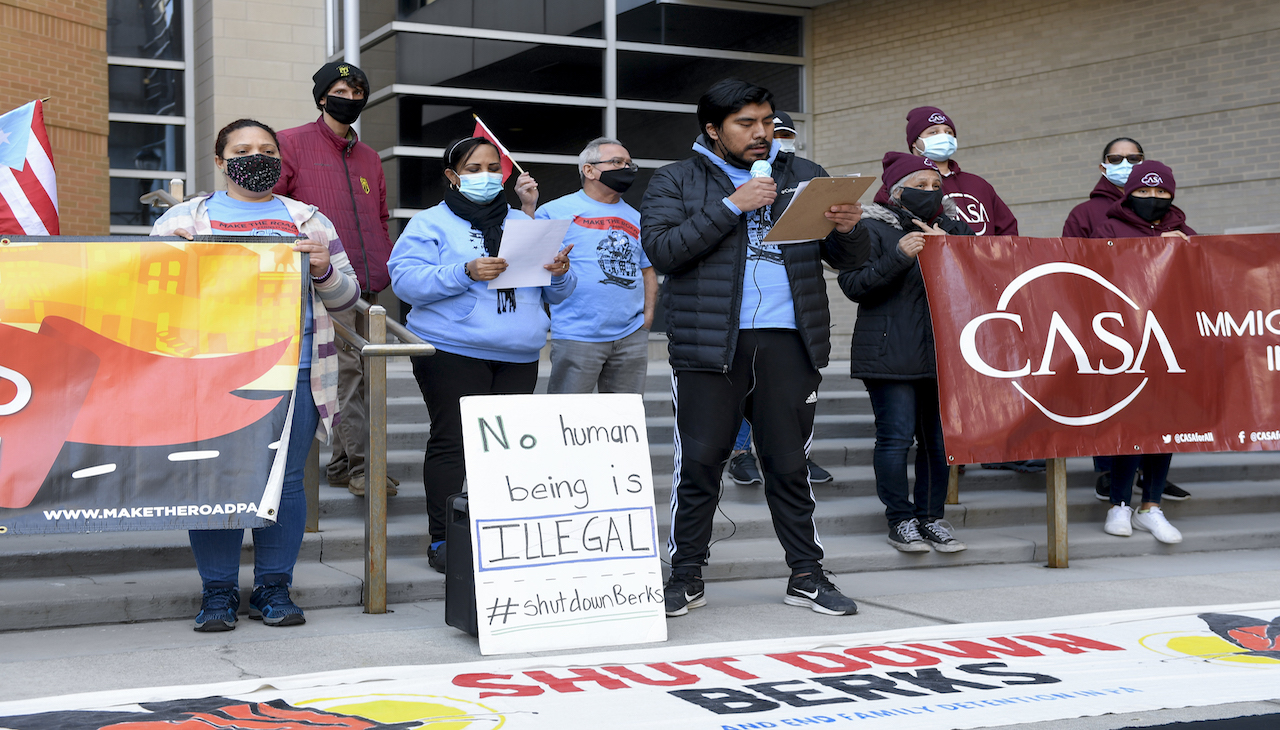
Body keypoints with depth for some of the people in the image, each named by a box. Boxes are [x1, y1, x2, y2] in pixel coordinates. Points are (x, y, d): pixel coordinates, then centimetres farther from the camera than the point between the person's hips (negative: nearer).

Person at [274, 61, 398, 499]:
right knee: (343, 371, -14)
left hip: (367, 285, 7)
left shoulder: (368, 158, 23)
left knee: (359, 373, 6)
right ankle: (361, 466, -13)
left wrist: (386, 266, 17)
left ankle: (339, 465, 13)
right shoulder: (293, 144, 4)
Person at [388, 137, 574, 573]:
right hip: (453, 352, -5)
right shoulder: (431, 223, 4)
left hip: (519, 356, 5)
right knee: (452, 443, -6)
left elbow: (554, 295, 20)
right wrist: (466, 272, -21)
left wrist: (560, 274, -4)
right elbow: (406, 280, -11)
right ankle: (444, 540, 0)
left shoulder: (523, 223, 19)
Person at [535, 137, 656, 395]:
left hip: (632, 337, 5)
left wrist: (647, 316, 9)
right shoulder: (556, 211, 1)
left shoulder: (636, 219, 18)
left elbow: (648, 271, 23)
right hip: (577, 337, -5)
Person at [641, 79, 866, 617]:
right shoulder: (676, 182, 7)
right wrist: (731, 206, -13)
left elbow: (839, 256, 16)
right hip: (709, 345, -2)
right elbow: (660, 249, -9)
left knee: (789, 464, 6)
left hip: (788, 343, 2)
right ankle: (686, 578, 11)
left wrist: (848, 230, -8)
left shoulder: (804, 176, 16)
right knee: (699, 462, 0)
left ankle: (806, 575, 14)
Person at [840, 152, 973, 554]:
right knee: (896, 437, -6)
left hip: (944, 353, 5)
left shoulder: (954, 227, 17)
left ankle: (932, 517, 15)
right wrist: (898, 257, -18)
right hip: (891, 353, -5)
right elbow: (852, 284, -8)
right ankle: (900, 520, 5)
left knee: (940, 438, 5)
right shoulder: (871, 228, 1)